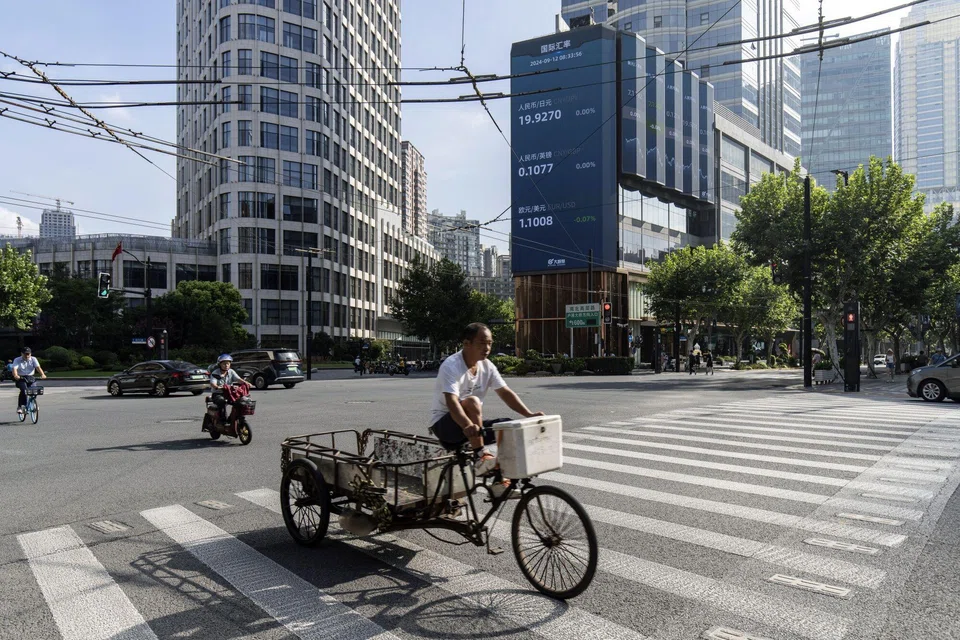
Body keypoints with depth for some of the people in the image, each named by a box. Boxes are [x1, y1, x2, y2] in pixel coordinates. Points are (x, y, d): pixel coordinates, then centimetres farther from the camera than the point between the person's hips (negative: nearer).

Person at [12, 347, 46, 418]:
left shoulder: (33, 359, 1)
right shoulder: (17, 360, -4)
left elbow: (38, 367, -14)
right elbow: (15, 369, -20)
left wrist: (42, 374, -33)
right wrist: (15, 376, -42)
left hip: (30, 378, 2)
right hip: (20, 378, -2)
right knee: (24, 390, -27)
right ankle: (20, 407, -18)